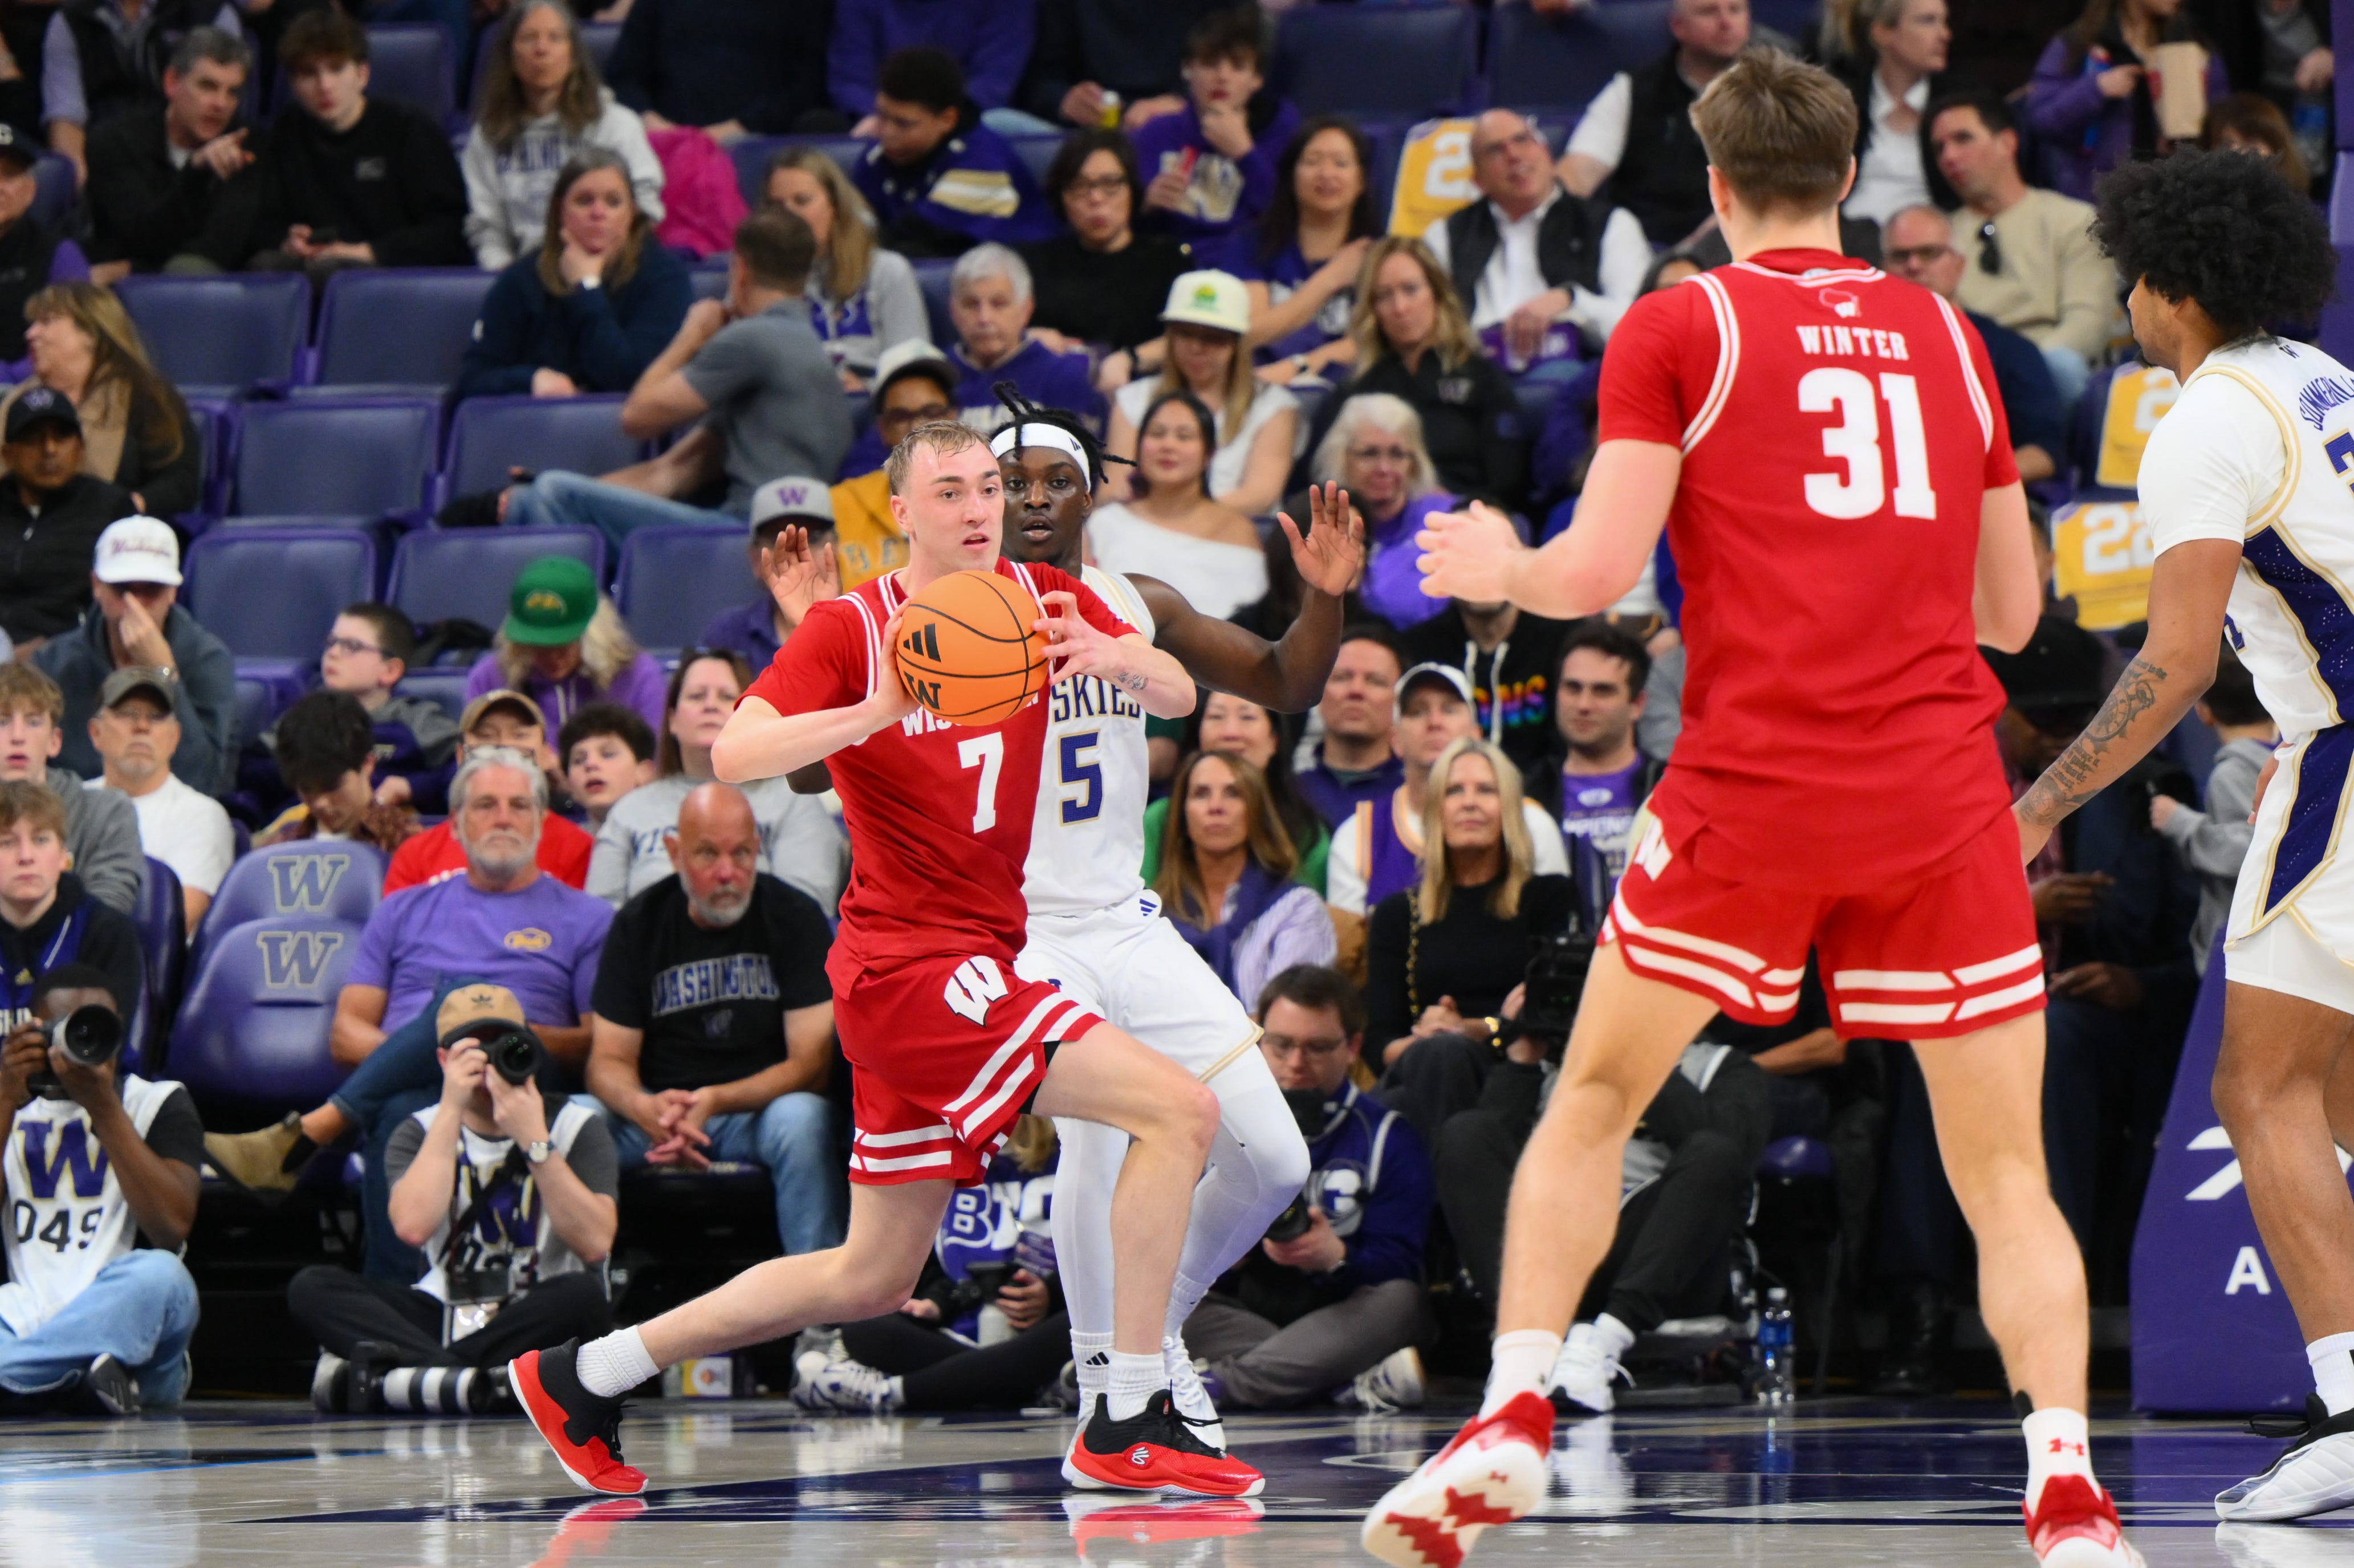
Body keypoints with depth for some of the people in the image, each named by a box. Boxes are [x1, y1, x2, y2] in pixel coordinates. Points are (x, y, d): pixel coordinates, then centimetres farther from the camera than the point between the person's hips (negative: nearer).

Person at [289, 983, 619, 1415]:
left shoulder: (576, 1126, 2)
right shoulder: (421, 1132, 6)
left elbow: (594, 1244, -15)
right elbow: (414, 1227, -16)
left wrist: (533, 1140, -19)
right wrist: (451, 1110, -15)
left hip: (536, 1326, -2)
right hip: (443, 1321, 2)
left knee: (583, 1294, -36)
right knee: (312, 1287, -20)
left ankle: (382, 1378, -36)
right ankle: (466, 1384, -43)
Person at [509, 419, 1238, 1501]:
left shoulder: (1040, 601, 9)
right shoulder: (851, 629, -9)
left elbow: (1177, 697, 0)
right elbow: (733, 755, -21)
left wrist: (1118, 659, -23)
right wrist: (877, 713, -36)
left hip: (974, 958, 8)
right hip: (910, 958, -8)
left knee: (873, 1278, 15)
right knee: (1180, 1109, -20)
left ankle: (585, 1378, 24)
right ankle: (1130, 1425, -18)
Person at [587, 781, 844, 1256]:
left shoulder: (794, 917, -3)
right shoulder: (638, 925, 3)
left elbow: (812, 1062, -9)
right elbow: (609, 1061, 1)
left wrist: (715, 1102, -26)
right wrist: (645, 1108, -24)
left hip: (763, 1107, -2)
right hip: (663, 1110, 2)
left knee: (800, 1118, -36)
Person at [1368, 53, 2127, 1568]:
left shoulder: (1676, 329, 4)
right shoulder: (1951, 335, 14)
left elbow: (1596, 575, -3)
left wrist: (1497, 566, 18)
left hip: (1754, 777, -2)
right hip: (1942, 788, 2)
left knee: (1592, 1104, 15)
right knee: (2006, 1170, 4)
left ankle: (1513, 1417, 3)